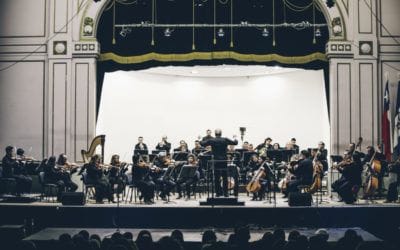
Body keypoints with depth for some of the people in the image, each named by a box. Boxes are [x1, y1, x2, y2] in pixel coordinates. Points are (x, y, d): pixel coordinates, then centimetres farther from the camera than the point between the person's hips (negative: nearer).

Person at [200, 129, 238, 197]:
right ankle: (225, 193, 5)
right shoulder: (225, 140, -4)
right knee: (225, 178, 6)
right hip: (224, 161, 0)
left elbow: (202, 143, 0)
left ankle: (218, 193, 8)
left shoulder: (211, 140, -4)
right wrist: (234, 138, 22)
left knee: (216, 178, 7)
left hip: (215, 161, 0)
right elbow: (235, 143, 2)